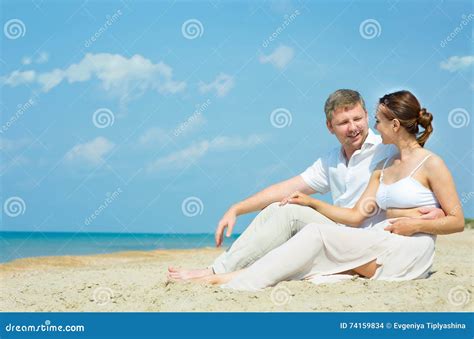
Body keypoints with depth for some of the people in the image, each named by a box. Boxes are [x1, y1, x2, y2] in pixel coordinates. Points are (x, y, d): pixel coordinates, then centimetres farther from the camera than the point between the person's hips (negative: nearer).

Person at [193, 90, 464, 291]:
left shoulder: (431, 164, 0)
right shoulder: (384, 168, 22)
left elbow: (457, 221, -2)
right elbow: (356, 216, 16)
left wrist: (415, 225, -13)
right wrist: (312, 202, 11)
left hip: (410, 254, -7)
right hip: (379, 247, 7)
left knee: (317, 234, -23)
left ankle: (239, 282, -30)